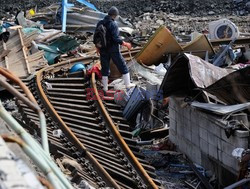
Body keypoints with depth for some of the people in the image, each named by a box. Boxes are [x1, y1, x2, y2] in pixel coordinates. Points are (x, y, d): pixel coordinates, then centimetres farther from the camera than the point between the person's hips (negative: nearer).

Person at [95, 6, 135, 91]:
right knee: (122, 66, 10)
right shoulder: (113, 24, -17)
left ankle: (105, 87, 17)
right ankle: (127, 84, 16)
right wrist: (126, 44, -10)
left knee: (105, 68, 14)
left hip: (103, 50, 5)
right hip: (114, 50, -5)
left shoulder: (100, 23, 0)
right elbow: (116, 39, -22)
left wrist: (97, 47, 19)